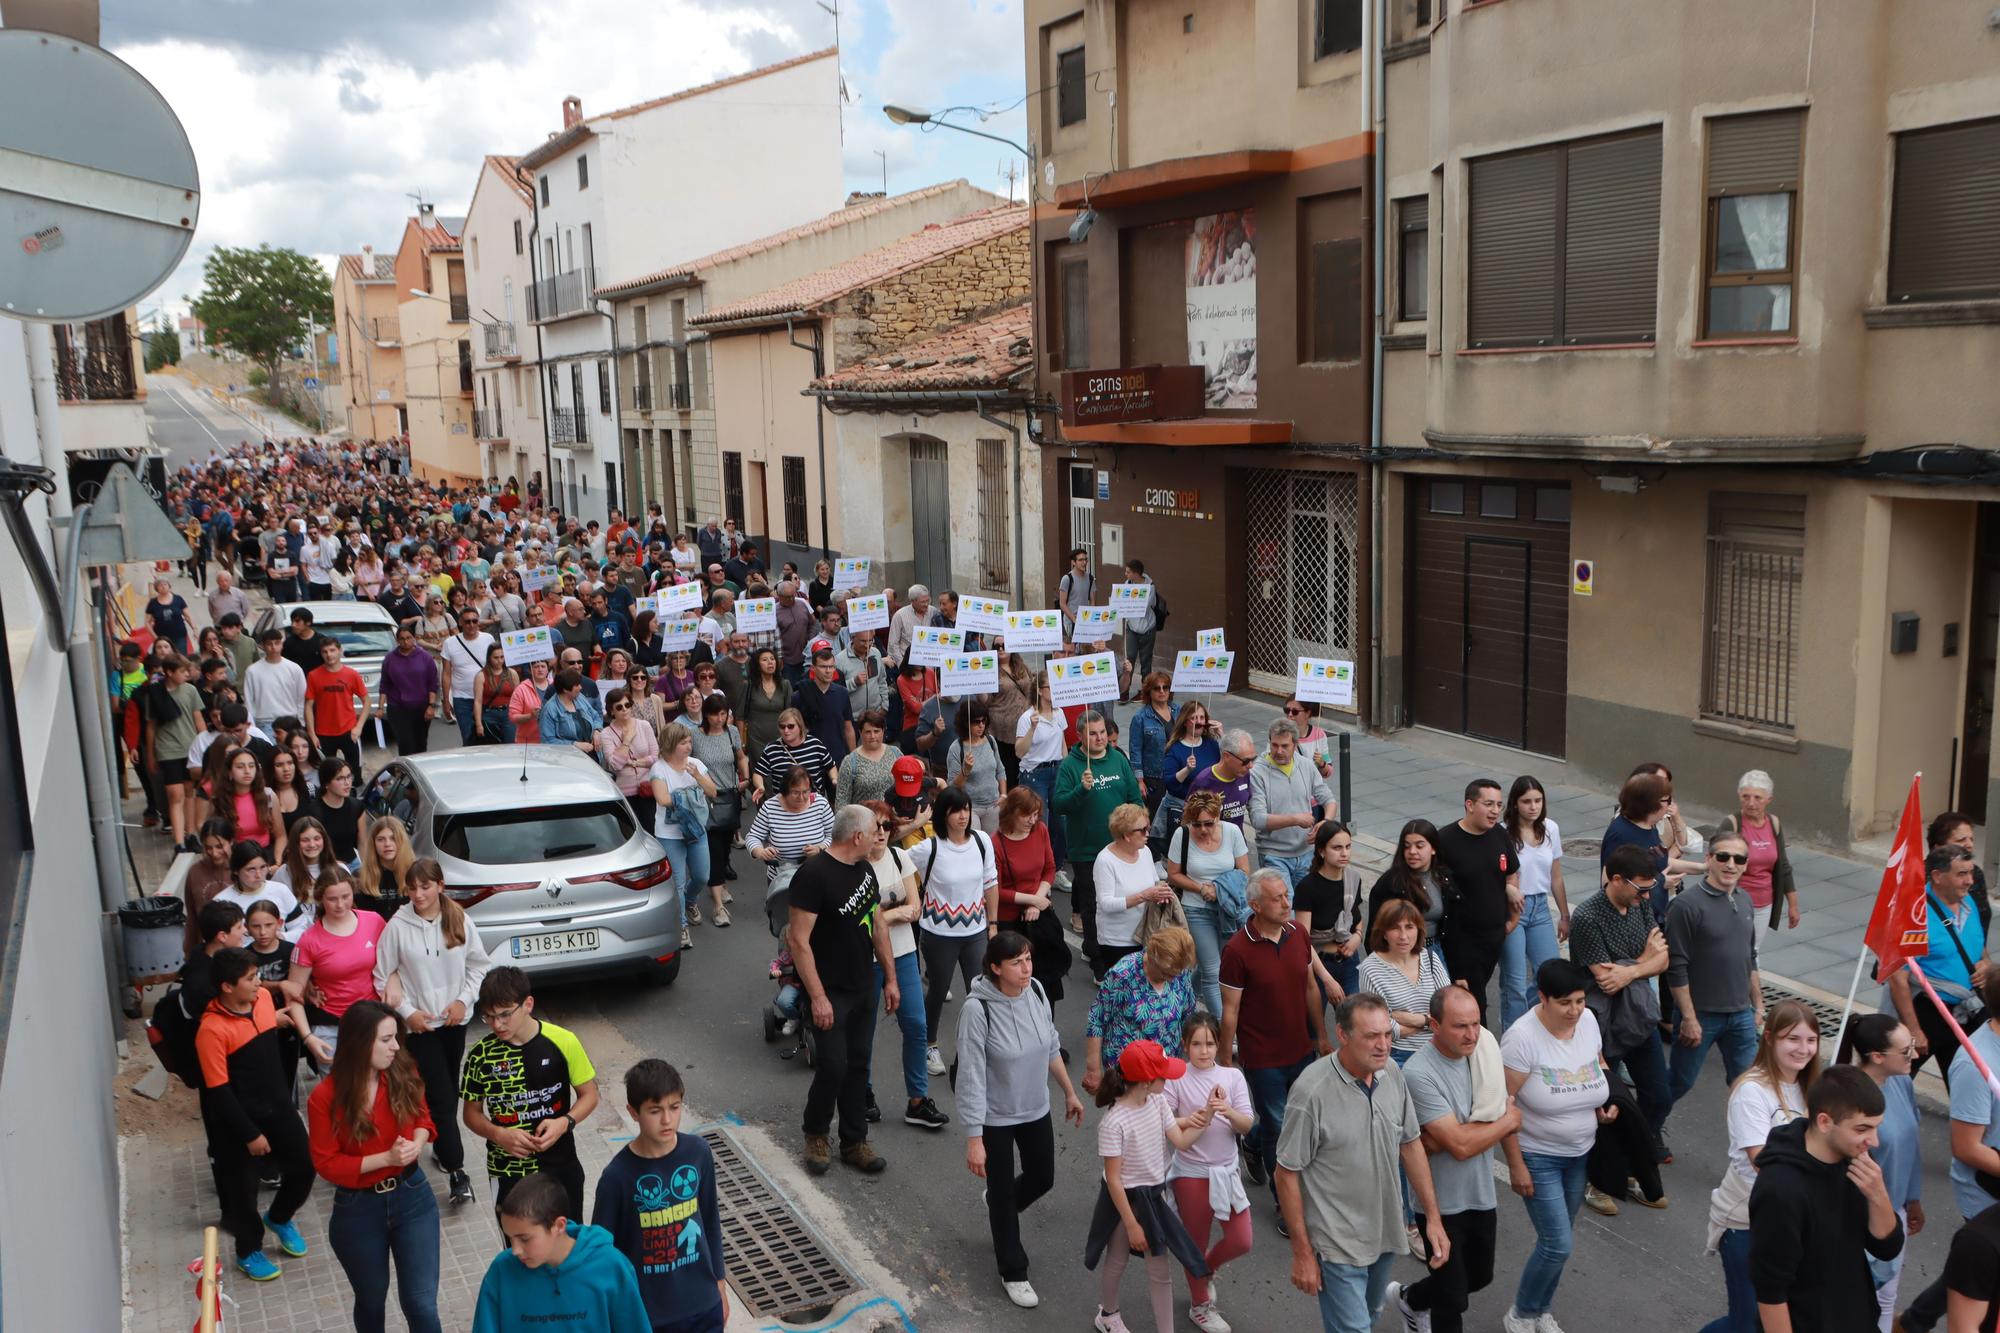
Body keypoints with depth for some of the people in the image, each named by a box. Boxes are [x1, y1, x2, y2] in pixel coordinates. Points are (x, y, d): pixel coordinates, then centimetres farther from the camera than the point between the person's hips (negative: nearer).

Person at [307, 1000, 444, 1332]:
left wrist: (418, 1141, -14)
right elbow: (327, 1164, -12)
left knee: (421, 1304, 0)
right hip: (358, 1210, -1)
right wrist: (386, 1158, -23)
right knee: (371, 1301, 22)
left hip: (412, 1197, 1)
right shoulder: (325, 1097, -18)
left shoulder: (404, 1074, -11)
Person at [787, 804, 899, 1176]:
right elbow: (798, 939, -20)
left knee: (858, 1064, 11)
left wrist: (890, 978, 13)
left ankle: (854, 1142, 22)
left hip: (863, 988, 8)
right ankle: (816, 1134, 18)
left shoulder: (865, 869, 8)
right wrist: (818, 997, -21)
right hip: (830, 991, -7)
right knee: (833, 1066, -6)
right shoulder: (814, 874, -19)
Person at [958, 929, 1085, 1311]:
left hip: (1037, 1109, 5)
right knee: (1003, 1193, 12)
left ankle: (999, 1207, 54)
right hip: (995, 1118, -5)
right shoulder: (978, 1008, -28)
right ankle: (1013, 1273, 33)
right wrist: (974, 1138, -21)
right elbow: (971, 1076, -23)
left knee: (1042, 1178, 21)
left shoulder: (1036, 990, -12)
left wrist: (1070, 1092, 14)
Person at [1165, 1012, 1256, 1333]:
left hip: (1226, 1170, 3)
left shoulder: (1232, 1076, -4)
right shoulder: (1176, 1079, -11)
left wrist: (1229, 1112, -27)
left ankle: (1204, 1270, 36)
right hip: (1191, 1172, -3)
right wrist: (1188, 1121, -29)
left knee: (1241, 1242, 5)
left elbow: (1247, 1125, -7)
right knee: (1197, 1243, 11)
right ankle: (1200, 1305, 33)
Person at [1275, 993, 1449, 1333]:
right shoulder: (1313, 1091, -25)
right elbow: (1286, 1174, -17)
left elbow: (1411, 1144, 8)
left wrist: (1433, 1216, 6)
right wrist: (1302, 1252, -14)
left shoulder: (1392, 1075, -6)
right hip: (1338, 1243, -6)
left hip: (1386, 1234, 6)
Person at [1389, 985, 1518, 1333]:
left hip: (1481, 1194, 6)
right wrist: (1507, 1120, -14)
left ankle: (1410, 1299, 48)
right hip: (1443, 1202, -6)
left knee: (1479, 1276, 24)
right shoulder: (1419, 1073, -27)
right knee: (1453, 1298, 7)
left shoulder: (1482, 1050, -7)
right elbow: (1460, 1145, -29)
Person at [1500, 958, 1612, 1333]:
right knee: (1557, 1244, -7)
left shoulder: (1588, 1020, -8)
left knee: (1559, 1239, 17)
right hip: (1538, 1156, -6)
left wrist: (1608, 1099, -4)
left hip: (1580, 1153, 6)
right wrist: (1516, 1165, -18)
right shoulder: (1523, 1037, -26)